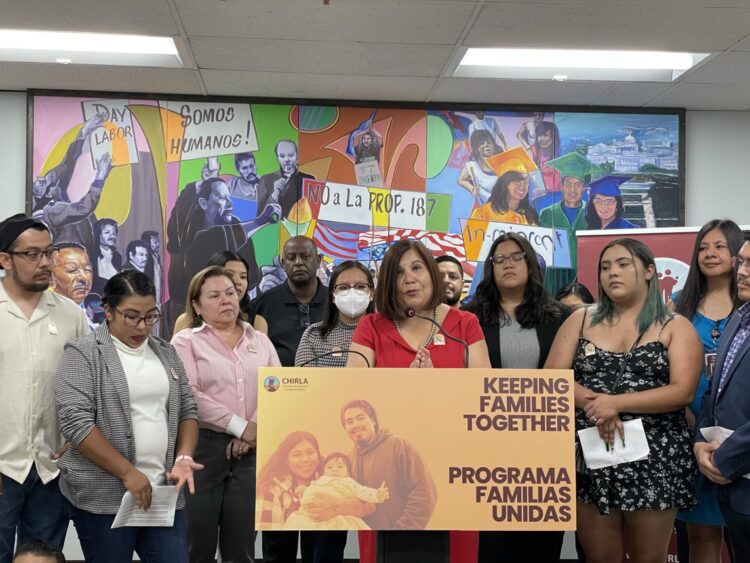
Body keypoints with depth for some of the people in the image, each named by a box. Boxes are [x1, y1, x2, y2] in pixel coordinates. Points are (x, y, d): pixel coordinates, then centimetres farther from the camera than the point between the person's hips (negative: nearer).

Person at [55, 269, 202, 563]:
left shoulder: (166, 353, 12)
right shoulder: (83, 353, -5)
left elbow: (187, 410, 14)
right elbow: (76, 422, -13)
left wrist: (184, 457, -4)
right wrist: (128, 473, -16)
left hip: (164, 493, 5)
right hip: (103, 497, -4)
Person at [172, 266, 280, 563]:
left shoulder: (260, 340, 14)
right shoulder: (186, 341, 1)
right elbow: (190, 395, -12)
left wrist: (254, 430, -12)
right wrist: (241, 427, -13)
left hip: (251, 451, 3)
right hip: (204, 446, -3)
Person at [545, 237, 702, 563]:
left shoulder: (676, 327, 3)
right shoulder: (581, 320, 9)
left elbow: (683, 391, -10)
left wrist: (616, 403, -20)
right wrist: (593, 404, -17)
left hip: (654, 459, -1)